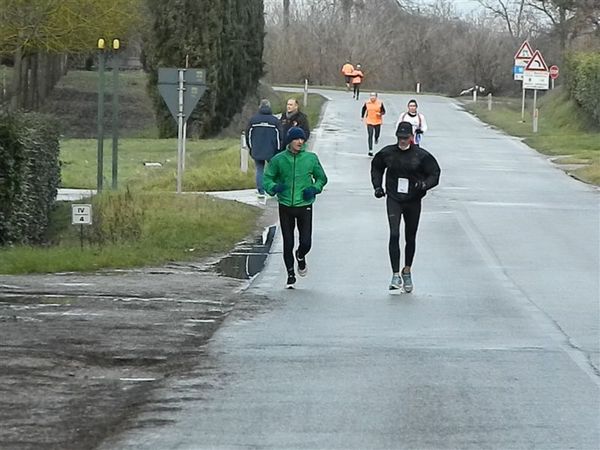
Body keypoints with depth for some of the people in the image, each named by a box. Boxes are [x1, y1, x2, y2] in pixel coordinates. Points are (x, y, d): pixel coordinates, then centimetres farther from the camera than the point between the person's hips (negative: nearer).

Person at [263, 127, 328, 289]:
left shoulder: (311, 158, 0)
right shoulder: (278, 159, -3)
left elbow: (322, 178, 12)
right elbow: (267, 178, 5)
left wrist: (314, 189, -7)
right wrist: (274, 187, -17)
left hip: (305, 206, 0)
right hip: (285, 207, 0)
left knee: (306, 243, -5)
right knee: (288, 243, 3)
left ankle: (300, 257, 31)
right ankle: (290, 274, 22)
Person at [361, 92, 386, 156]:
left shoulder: (380, 103, -8)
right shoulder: (367, 103, -4)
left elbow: (383, 111, 1)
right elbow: (363, 109, 15)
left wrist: (380, 114, -20)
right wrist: (362, 116, 18)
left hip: (378, 122, 0)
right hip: (369, 122, 0)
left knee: (377, 135, 12)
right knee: (370, 136, -8)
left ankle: (376, 138, 52)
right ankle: (370, 150, -8)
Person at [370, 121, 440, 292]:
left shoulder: (421, 155, -6)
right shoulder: (387, 153, 0)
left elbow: (435, 174, -1)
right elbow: (376, 168, 18)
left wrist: (425, 184, -21)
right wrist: (377, 186, 6)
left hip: (413, 201, 0)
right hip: (393, 200, 0)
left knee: (410, 238, 11)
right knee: (394, 235, -16)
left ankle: (407, 272, 30)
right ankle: (396, 275, -16)